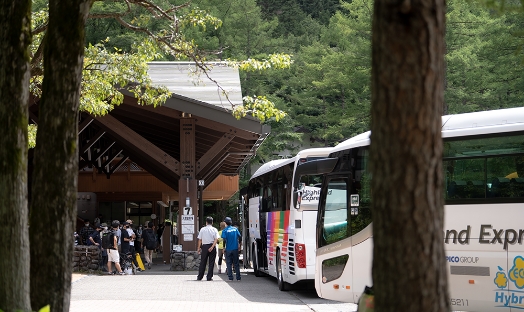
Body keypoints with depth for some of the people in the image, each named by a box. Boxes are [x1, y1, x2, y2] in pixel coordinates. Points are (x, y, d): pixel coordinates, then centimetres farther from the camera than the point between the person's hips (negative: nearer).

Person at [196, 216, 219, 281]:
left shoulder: (202, 229, 3)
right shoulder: (214, 230, 1)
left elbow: (200, 239, 3)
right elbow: (216, 239, -11)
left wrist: (199, 248, 10)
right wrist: (212, 247, -14)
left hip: (204, 246, 1)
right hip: (212, 246, -1)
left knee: (203, 262, 9)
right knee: (211, 262, 4)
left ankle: (199, 277, 12)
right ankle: (209, 277, 2)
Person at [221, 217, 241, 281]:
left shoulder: (225, 230, -7)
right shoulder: (235, 229, 3)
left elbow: (224, 240, -13)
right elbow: (239, 237, 3)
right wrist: (239, 245, 14)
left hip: (228, 249, -3)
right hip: (235, 249, 3)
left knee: (229, 264, 5)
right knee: (236, 263, 8)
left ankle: (230, 277, 1)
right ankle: (238, 278, 6)